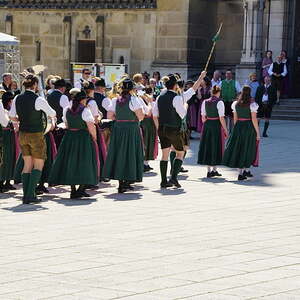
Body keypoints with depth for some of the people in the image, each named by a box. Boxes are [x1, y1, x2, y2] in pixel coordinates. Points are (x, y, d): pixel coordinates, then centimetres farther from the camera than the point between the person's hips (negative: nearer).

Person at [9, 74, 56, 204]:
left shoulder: (17, 99, 0)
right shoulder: (38, 100, -17)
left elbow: (12, 116, 9)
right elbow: (53, 114, -6)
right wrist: (50, 115, 16)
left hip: (22, 134, 6)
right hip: (36, 135, -6)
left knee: (27, 164, 13)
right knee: (38, 165, 5)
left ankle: (26, 195, 10)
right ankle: (30, 194, -7)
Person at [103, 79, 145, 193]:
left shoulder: (115, 100, 4)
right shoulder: (134, 100, -11)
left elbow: (109, 115, 5)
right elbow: (141, 116, -15)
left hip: (118, 128, 5)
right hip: (131, 129, -5)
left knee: (119, 153, 12)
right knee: (130, 153, 3)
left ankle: (121, 181, 14)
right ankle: (126, 181, 1)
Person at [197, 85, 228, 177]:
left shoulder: (205, 102, 3)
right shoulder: (219, 102, -11)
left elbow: (203, 117, 6)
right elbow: (221, 118, -14)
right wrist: (225, 130, -8)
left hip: (207, 125, 5)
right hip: (217, 125, -5)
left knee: (207, 146, 11)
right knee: (216, 146, 7)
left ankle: (209, 170, 14)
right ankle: (214, 170, 11)